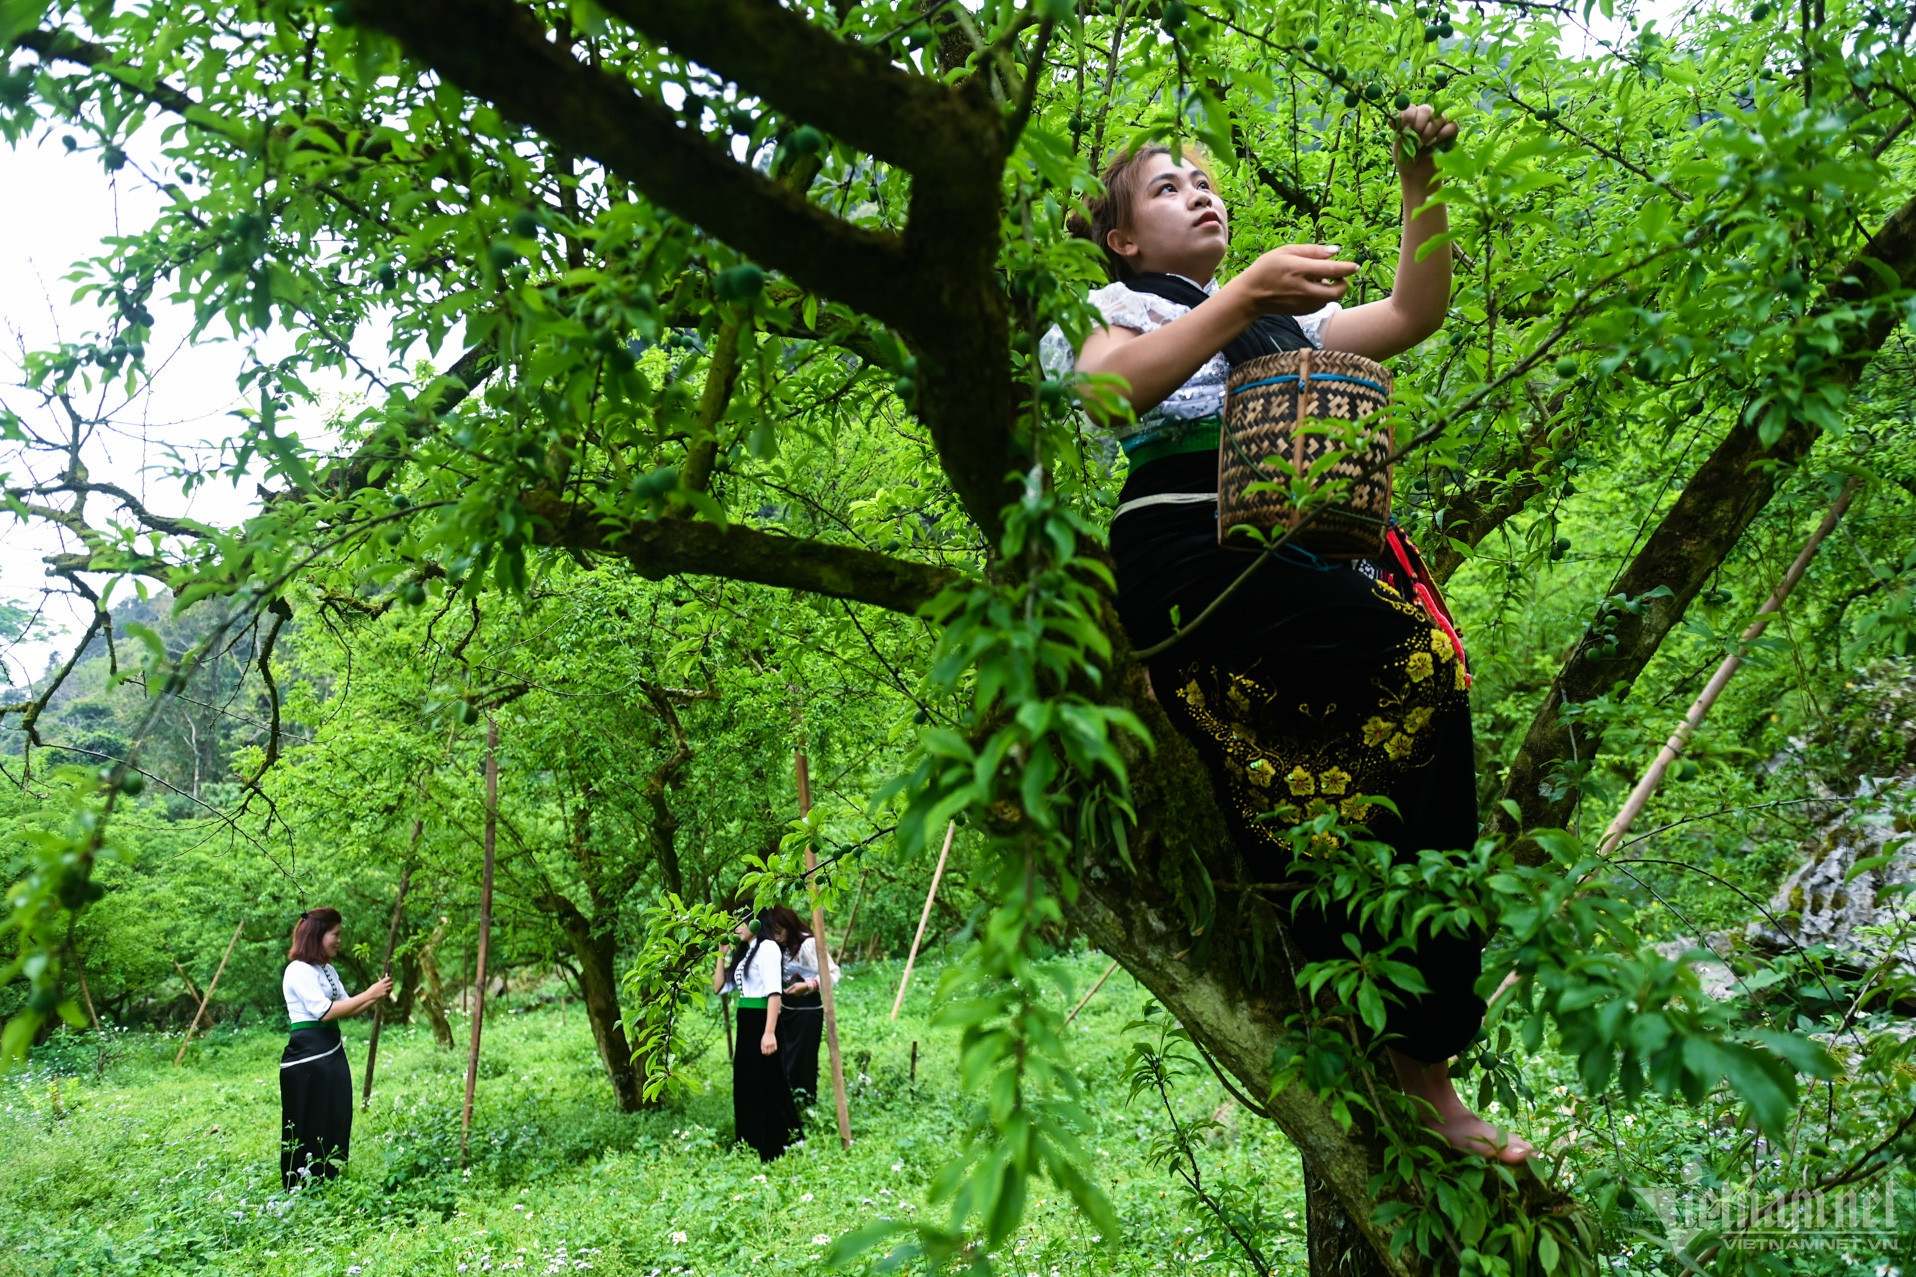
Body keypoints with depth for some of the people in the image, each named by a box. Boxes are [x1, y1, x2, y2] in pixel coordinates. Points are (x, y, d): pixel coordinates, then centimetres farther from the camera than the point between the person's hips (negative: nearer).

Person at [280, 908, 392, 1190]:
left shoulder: (327, 970, 14)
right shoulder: (298, 971, -13)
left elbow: (346, 1009, 17)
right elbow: (325, 1011, -21)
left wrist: (375, 996, 1)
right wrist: (368, 994, -17)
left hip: (332, 1054, 9)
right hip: (306, 1060, -9)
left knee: (337, 1125, 12)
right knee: (309, 1131, -1)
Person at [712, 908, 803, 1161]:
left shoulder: (767, 947, -10)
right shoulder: (742, 952, 17)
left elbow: (775, 991, -20)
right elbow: (719, 987, 21)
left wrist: (769, 1032, -27)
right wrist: (722, 954, 14)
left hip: (761, 1022, -9)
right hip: (745, 1024, 9)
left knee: (768, 1088, -5)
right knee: (745, 1089, 14)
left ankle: (780, 1152, 1)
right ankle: (753, 1151, 24)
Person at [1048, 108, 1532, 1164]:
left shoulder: (1286, 319, 37)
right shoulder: (1120, 307, 18)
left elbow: (1413, 315, 29)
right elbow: (1109, 394, -6)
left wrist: (1421, 184, 21)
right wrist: (1240, 298, -12)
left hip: (1309, 562, 6)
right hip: (1189, 555, -6)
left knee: (1428, 777, -12)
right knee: (1418, 663, -27)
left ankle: (1423, 1067, -8)